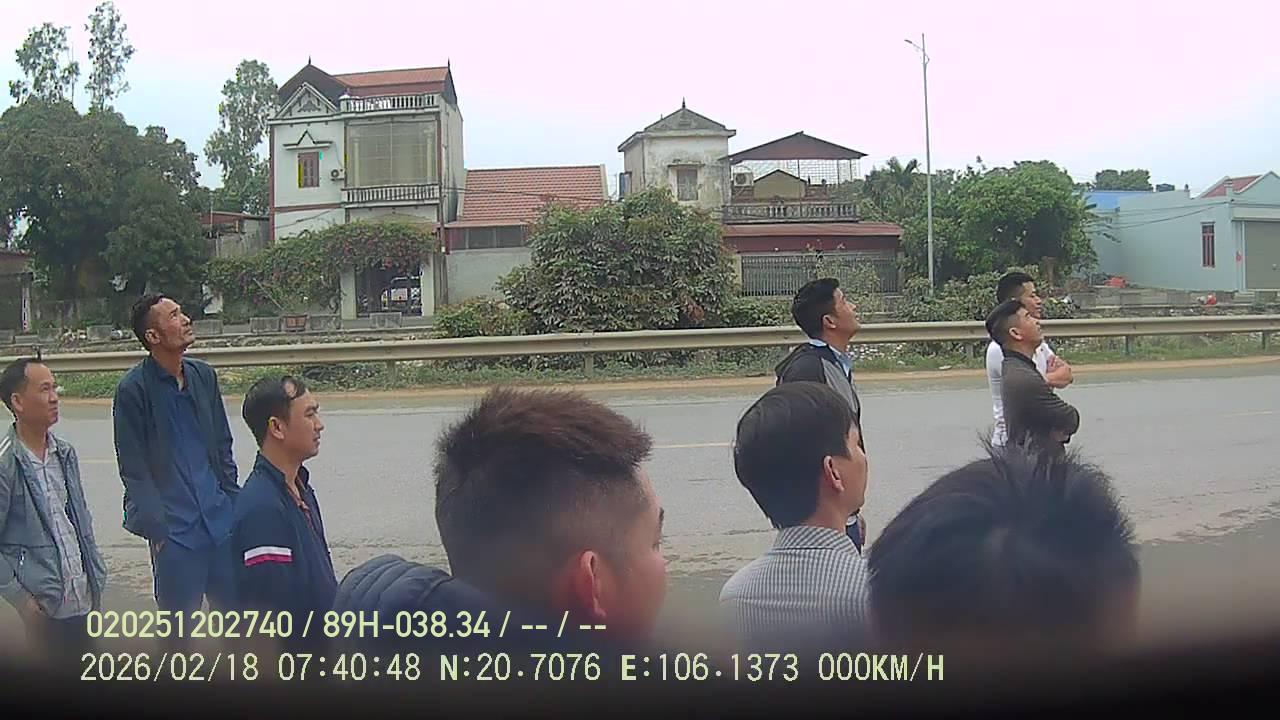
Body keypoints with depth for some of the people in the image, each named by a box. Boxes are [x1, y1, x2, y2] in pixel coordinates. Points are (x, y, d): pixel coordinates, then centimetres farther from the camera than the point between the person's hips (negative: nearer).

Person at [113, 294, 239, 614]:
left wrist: (233, 501, 8)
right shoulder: (133, 389, -10)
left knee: (233, 608, 10)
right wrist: (157, 528, -10)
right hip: (176, 526, -5)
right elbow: (134, 469, -8)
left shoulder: (204, 375, 5)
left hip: (221, 517, 5)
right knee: (179, 615, 7)